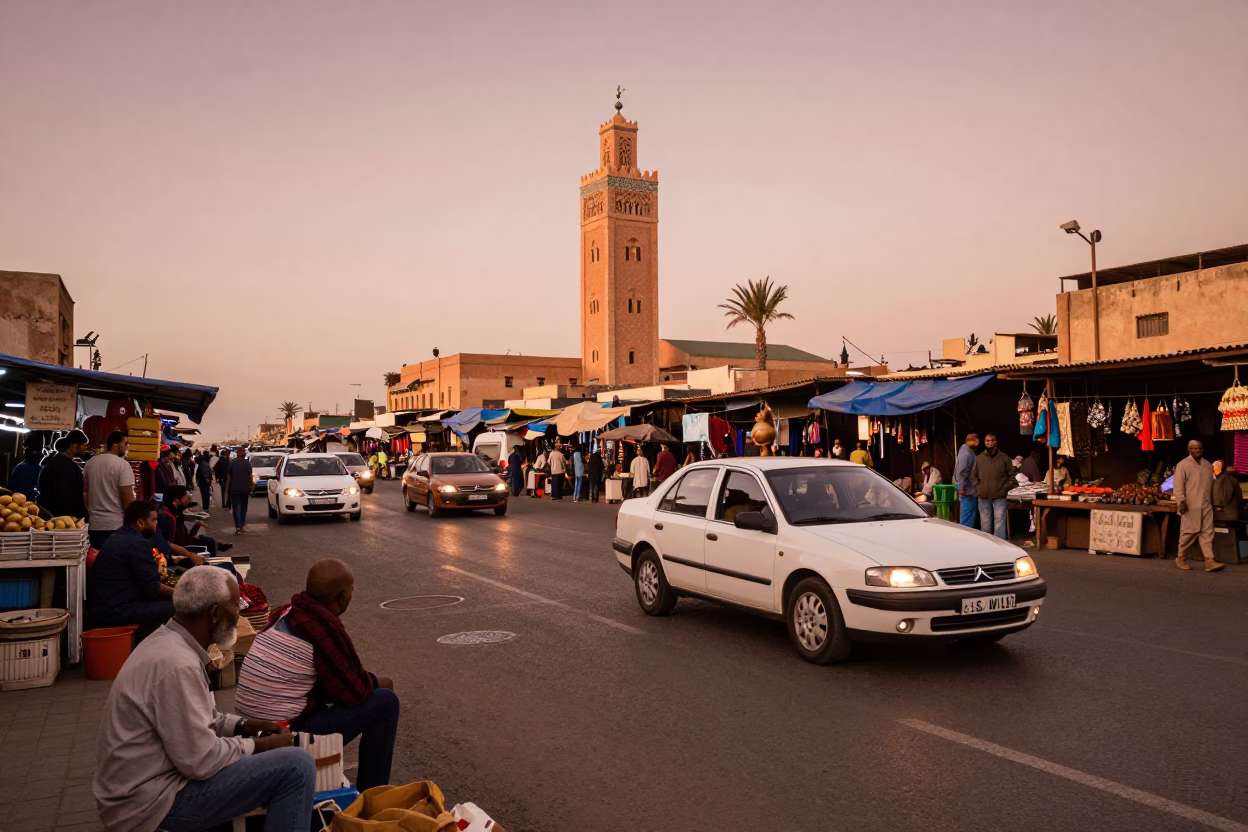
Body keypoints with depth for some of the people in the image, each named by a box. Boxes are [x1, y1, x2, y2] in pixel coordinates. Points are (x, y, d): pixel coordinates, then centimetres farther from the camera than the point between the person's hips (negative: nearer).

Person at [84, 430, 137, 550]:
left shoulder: (90, 462, 9)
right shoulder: (122, 465, -12)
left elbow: (85, 492, 15)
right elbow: (127, 497, -15)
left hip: (94, 523, 6)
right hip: (117, 524, -6)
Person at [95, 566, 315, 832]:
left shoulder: (167, 641, 6)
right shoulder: (177, 665, -26)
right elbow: (201, 761, -25)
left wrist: (243, 725, 6)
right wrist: (259, 745, -10)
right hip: (152, 801, -11)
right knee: (297, 766, -19)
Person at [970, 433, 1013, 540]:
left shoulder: (1004, 458, 3)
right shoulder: (979, 459, 7)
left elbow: (1011, 476, 5)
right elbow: (973, 476, 12)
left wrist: (1005, 489, -4)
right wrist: (978, 488, 0)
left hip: (1000, 497, -2)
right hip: (983, 497, 2)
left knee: (999, 522, -5)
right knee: (985, 523, 10)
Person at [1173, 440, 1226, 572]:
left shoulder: (1207, 465, 16)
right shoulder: (1183, 465, -4)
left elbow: (1210, 484, 23)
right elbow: (1178, 486, -9)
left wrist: (1212, 502, 21)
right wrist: (1181, 501, -16)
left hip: (1206, 507, 6)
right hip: (1190, 507, -6)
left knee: (1207, 533, 0)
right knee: (1188, 533, -1)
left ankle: (1209, 561, -4)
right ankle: (1181, 558, 13)